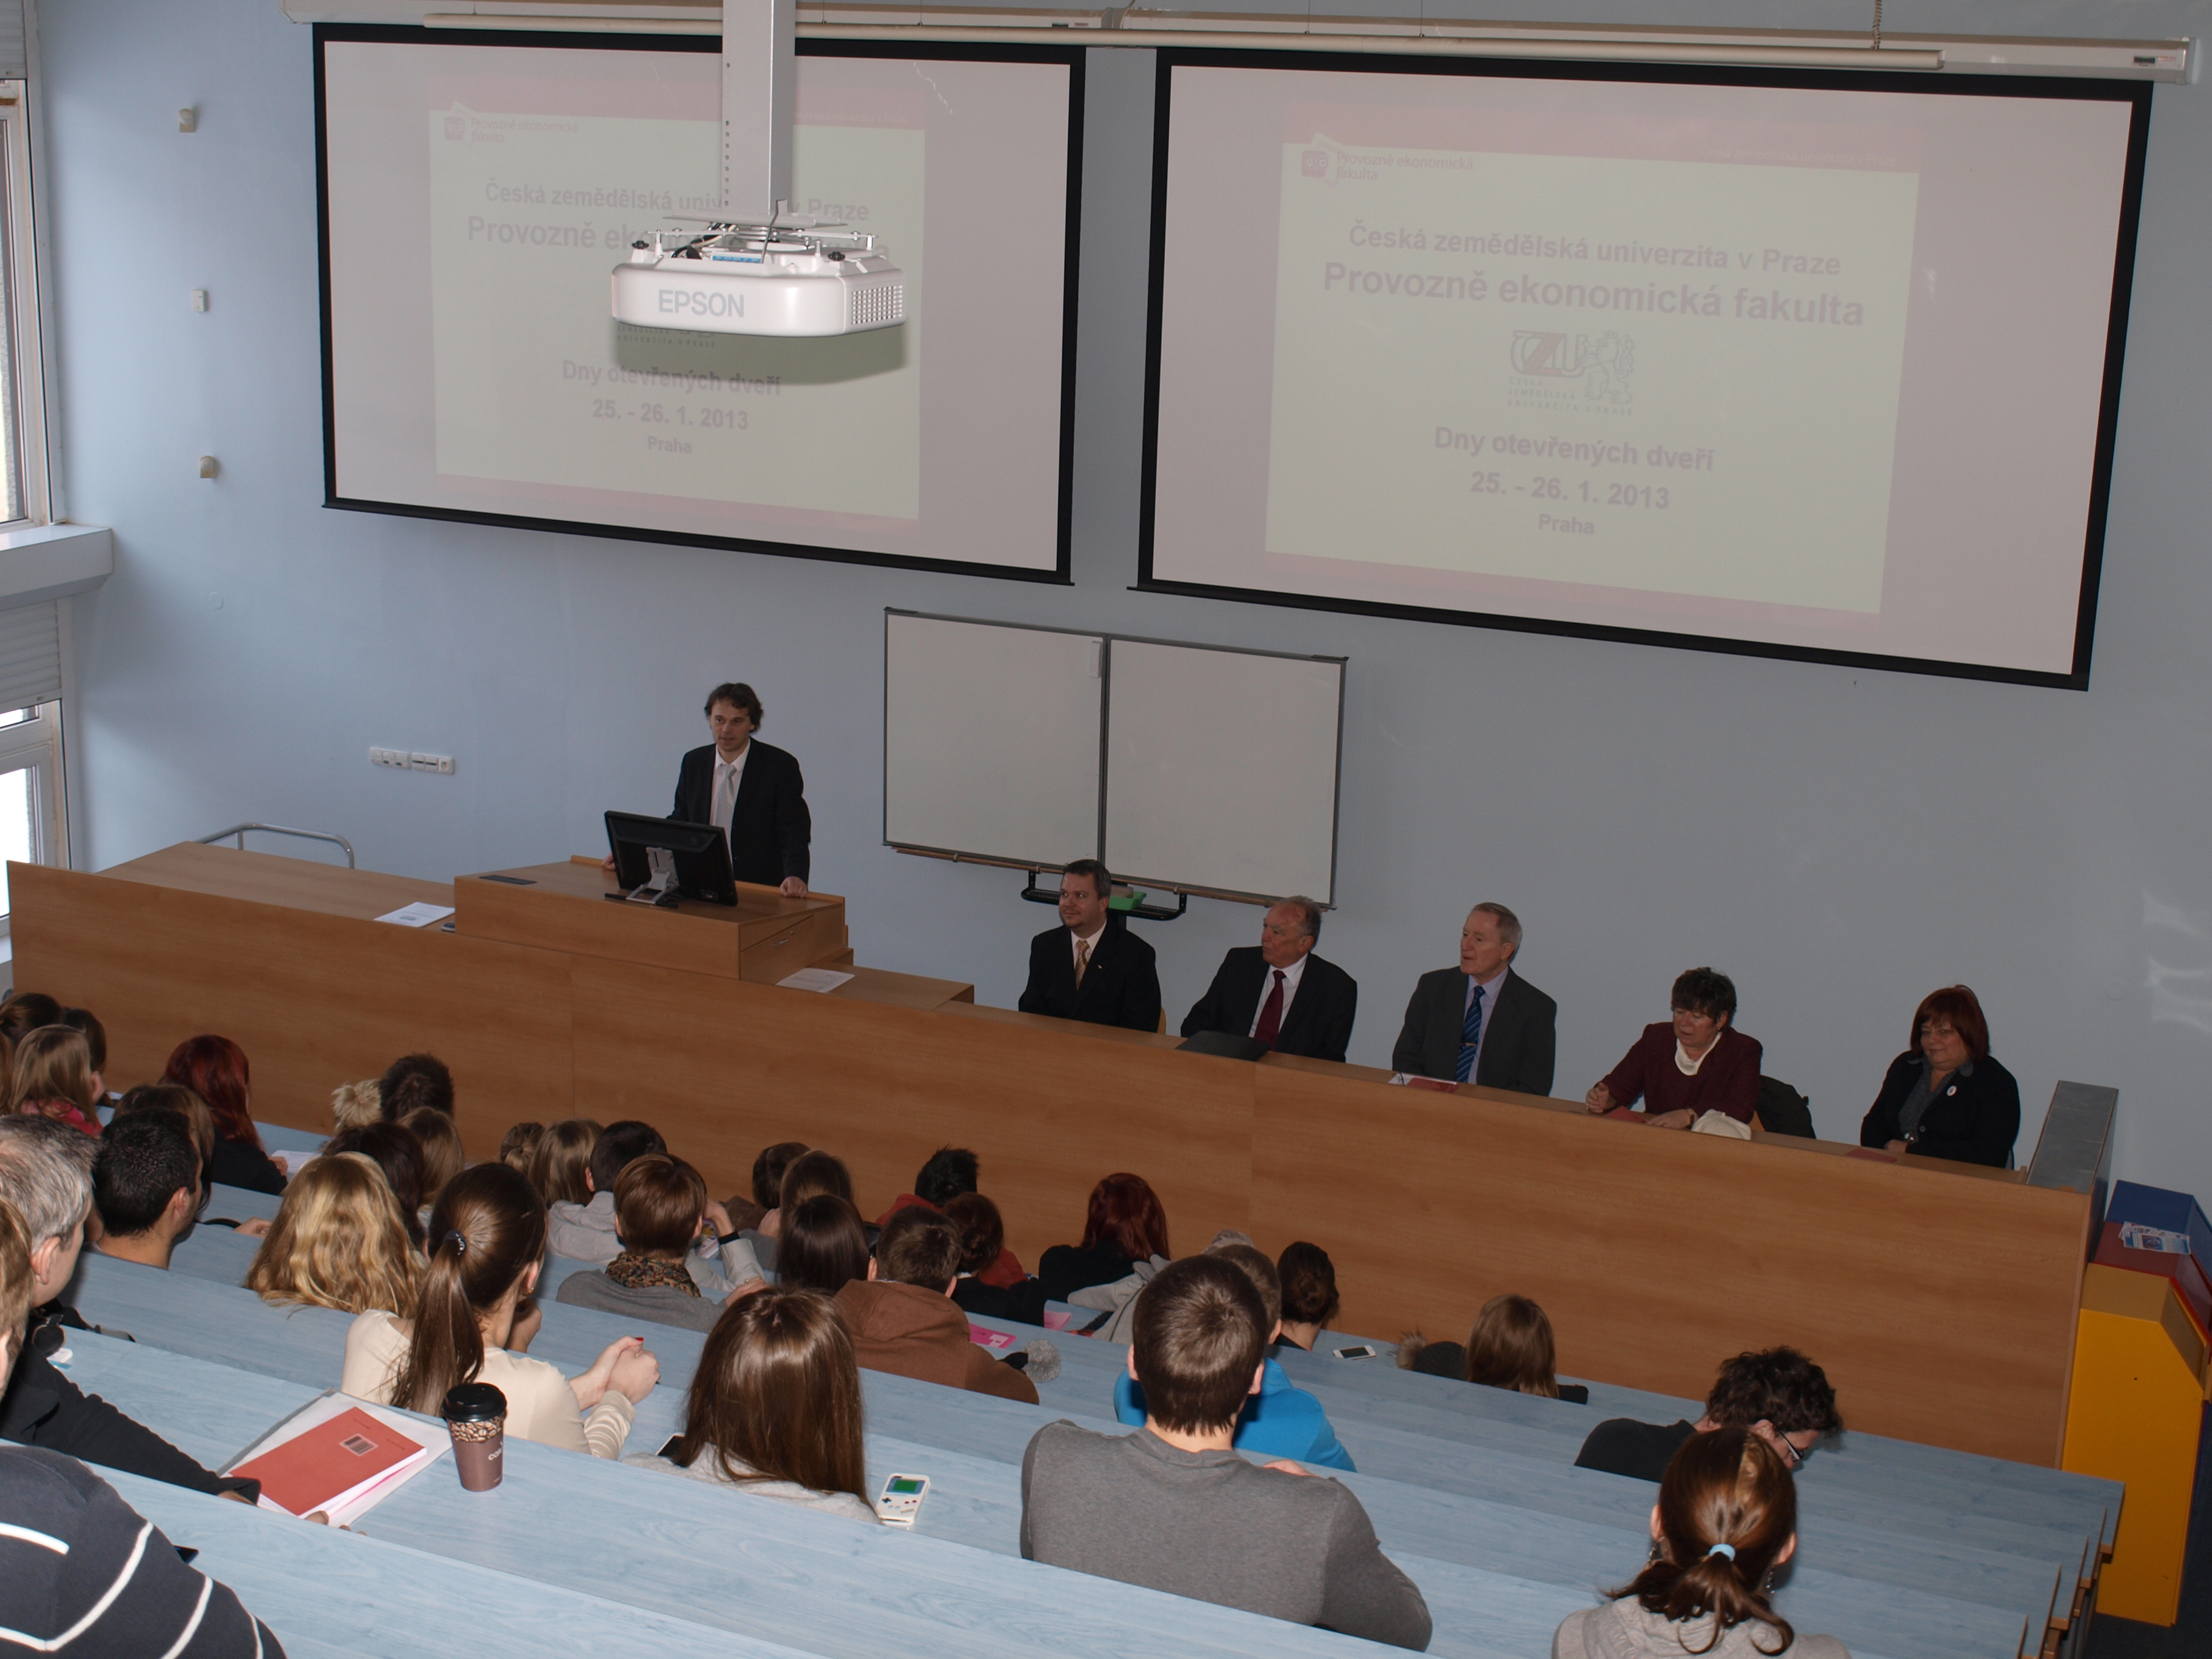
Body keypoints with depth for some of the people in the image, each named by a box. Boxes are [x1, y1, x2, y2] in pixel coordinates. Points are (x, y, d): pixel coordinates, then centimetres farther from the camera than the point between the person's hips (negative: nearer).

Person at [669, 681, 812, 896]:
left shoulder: (781, 766, -3)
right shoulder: (693, 763, 10)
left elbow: (794, 832, -8)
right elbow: (680, 822, 19)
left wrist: (795, 876, -26)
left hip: (762, 891, -3)